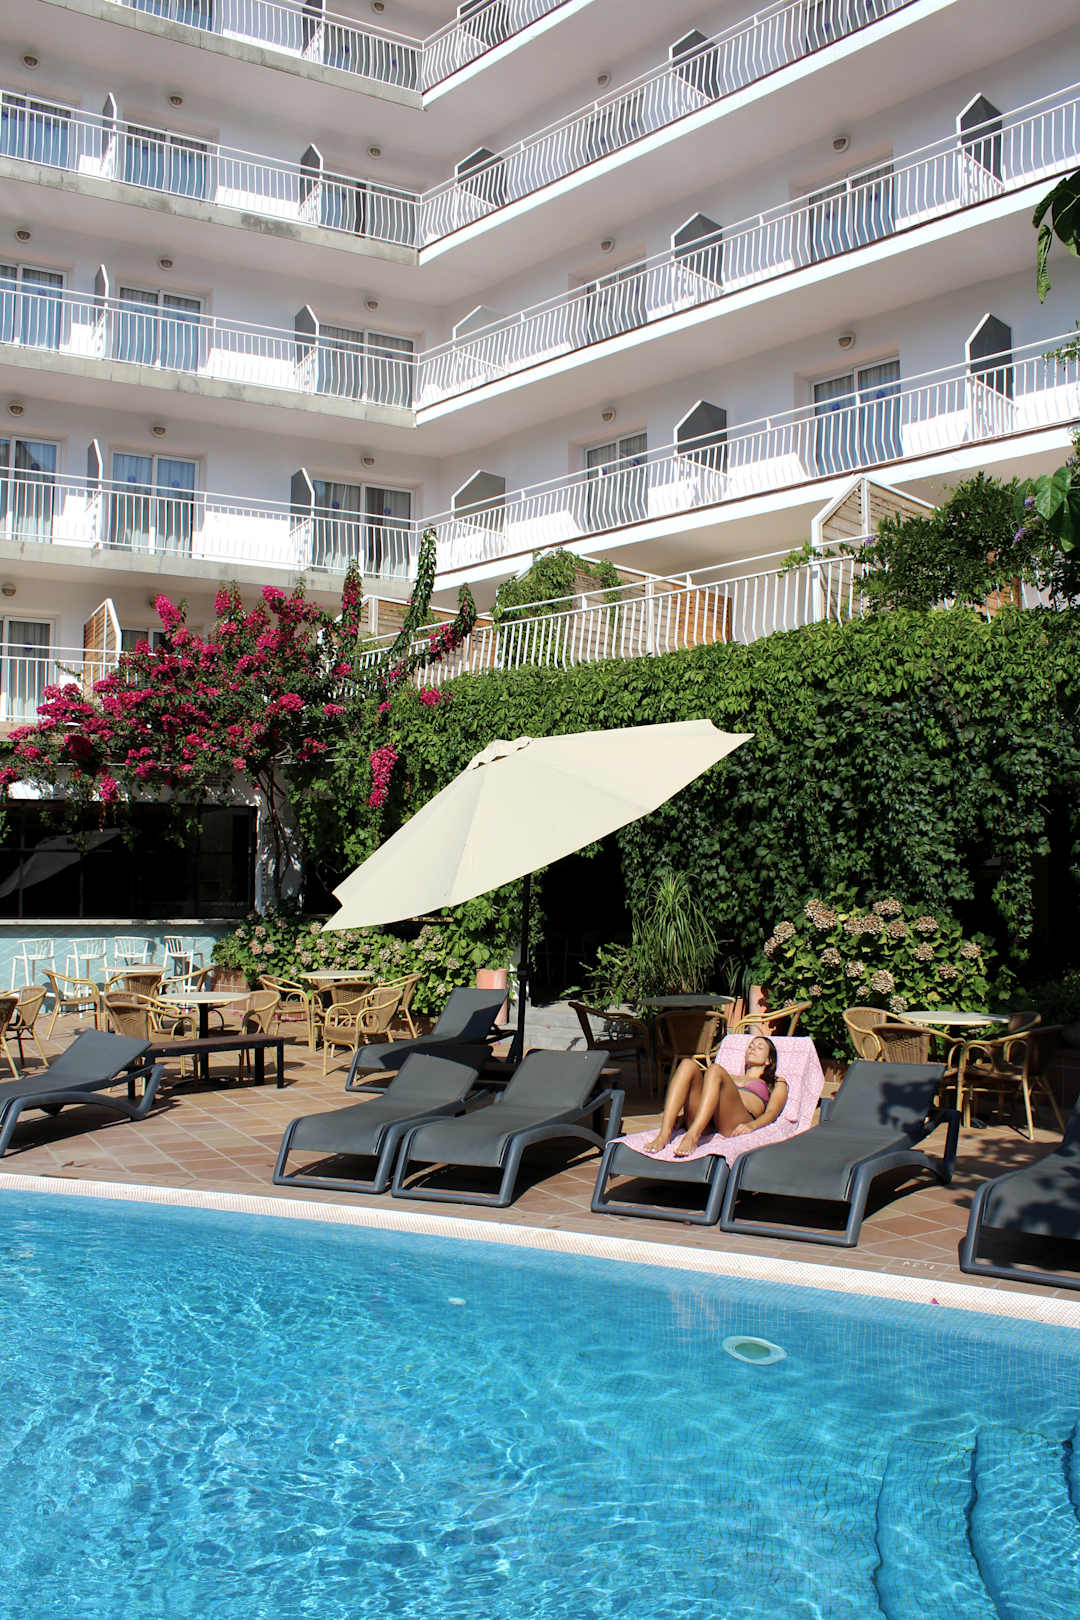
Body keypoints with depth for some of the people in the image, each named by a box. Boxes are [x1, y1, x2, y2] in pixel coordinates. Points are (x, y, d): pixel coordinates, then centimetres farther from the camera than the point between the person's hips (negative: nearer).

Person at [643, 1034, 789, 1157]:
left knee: (715, 1070, -29)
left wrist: (751, 1125, -11)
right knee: (688, 1065, -20)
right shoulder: (731, 1077, 43)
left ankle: (692, 1137, -49)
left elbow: (772, 1112, 12)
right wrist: (679, 1114, 8)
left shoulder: (777, 1083, 33)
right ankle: (664, 1134, -38)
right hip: (701, 1122, 4)